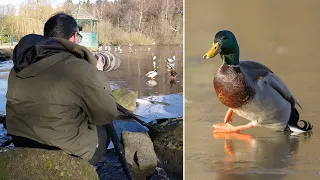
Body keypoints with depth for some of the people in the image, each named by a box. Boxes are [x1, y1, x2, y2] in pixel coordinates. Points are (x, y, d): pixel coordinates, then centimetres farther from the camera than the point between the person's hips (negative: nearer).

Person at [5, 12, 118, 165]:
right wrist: (98, 74, 1)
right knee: (103, 130, 22)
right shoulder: (81, 70, -22)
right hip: (68, 155, -6)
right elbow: (108, 115, -12)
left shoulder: (18, 69, -2)